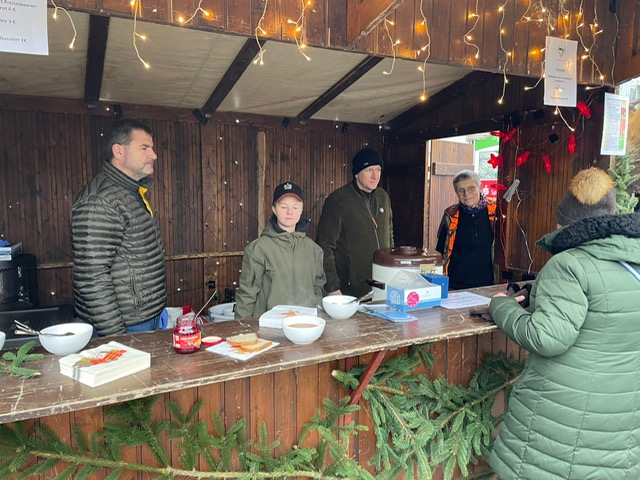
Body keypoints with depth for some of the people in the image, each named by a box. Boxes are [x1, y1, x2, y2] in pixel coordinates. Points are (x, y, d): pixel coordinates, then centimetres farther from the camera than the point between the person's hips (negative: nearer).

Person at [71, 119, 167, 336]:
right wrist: (116, 336, -22)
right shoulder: (99, 202, -20)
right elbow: (92, 279, -24)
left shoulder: (134, 192, 10)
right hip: (126, 328, -9)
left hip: (150, 318, 9)